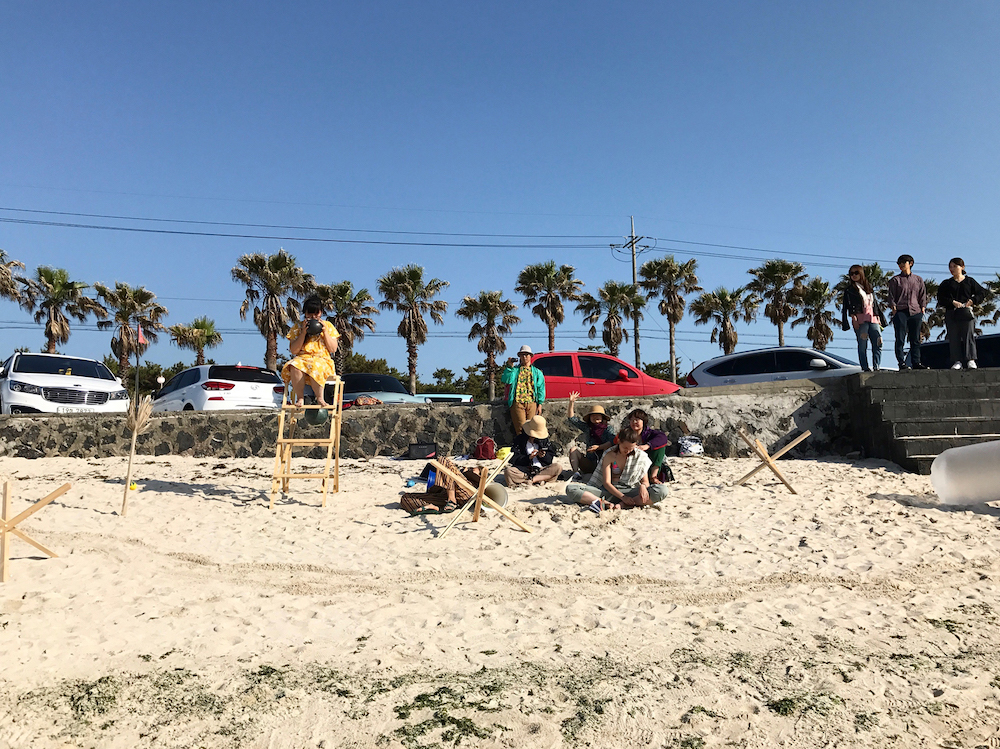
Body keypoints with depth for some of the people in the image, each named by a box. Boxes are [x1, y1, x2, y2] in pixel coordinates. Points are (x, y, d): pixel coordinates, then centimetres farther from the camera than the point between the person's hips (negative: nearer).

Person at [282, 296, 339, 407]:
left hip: (322, 360, -1)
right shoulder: (297, 327, 11)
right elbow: (293, 351, 1)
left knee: (316, 366, -39)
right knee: (294, 366, -37)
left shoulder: (328, 326, 12)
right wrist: (303, 332, -6)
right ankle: (300, 397, -22)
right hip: (302, 358, 1)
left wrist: (325, 332, -4)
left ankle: (319, 397, -23)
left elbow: (333, 349, 5)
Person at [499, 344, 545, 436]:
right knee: (520, 428, -11)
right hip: (517, 402, -1)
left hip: (532, 403, 2)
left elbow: (541, 389, 13)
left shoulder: (537, 372, 18)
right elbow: (506, 380, -4)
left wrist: (540, 404, 5)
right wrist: (510, 367, -10)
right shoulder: (515, 370, 14)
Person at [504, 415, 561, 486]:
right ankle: (540, 480, -29)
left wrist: (543, 456, -11)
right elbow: (513, 459, -6)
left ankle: (532, 479, -27)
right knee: (508, 471, -31)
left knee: (557, 467, -23)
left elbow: (550, 459, 11)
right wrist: (528, 457, -17)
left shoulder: (544, 440, 13)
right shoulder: (519, 439, 2)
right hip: (524, 470, -3)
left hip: (541, 470, 3)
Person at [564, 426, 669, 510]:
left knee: (661, 490, -28)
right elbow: (606, 483, -6)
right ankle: (607, 504, -39)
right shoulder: (609, 455, 0)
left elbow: (645, 481, 7)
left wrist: (643, 486, -19)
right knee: (571, 489, -24)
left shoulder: (640, 456, 5)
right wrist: (622, 497, -22)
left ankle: (621, 505, -35)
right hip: (609, 491, -1)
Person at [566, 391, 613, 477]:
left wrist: (599, 447, -23)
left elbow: (613, 441, -16)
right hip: (590, 463, 3)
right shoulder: (587, 427, 10)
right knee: (573, 449, -11)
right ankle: (576, 473, -24)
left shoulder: (607, 428, 0)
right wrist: (571, 403, 4)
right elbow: (571, 419, 12)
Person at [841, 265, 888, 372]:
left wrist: (879, 318, 16)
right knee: (863, 345, -8)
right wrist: (853, 318, -15)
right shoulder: (849, 289, 8)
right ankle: (865, 368, -7)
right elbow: (849, 305, -3)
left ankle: (876, 367, -4)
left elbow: (875, 303, 23)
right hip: (860, 319, -5)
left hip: (873, 319, 5)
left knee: (878, 344, -6)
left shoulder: (869, 287, 23)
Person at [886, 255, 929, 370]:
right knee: (900, 339, -6)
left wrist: (923, 309, 5)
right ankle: (901, 363, -5)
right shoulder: (895, 280, 9)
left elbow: (923, 296, 16)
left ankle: (916, 362, 8)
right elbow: (891, 297, 5)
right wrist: (894, 309, -7)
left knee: (915, 339, 3)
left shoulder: (918, 279, 17)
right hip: (900, 312, -3)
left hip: (916, 312, 3)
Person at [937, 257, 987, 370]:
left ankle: (971, 360, -10)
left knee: (969, 336, -8)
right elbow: (941, 298, 2)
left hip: (967, 313, -1)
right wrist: (953, 302, -12)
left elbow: (982, 292, 12)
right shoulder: (946, 283, 15)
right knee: (954, 338, -3)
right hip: (951, 313, 1)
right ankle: (957, 361, -2)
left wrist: (972, 301, -4)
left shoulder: (969, 281, 14)